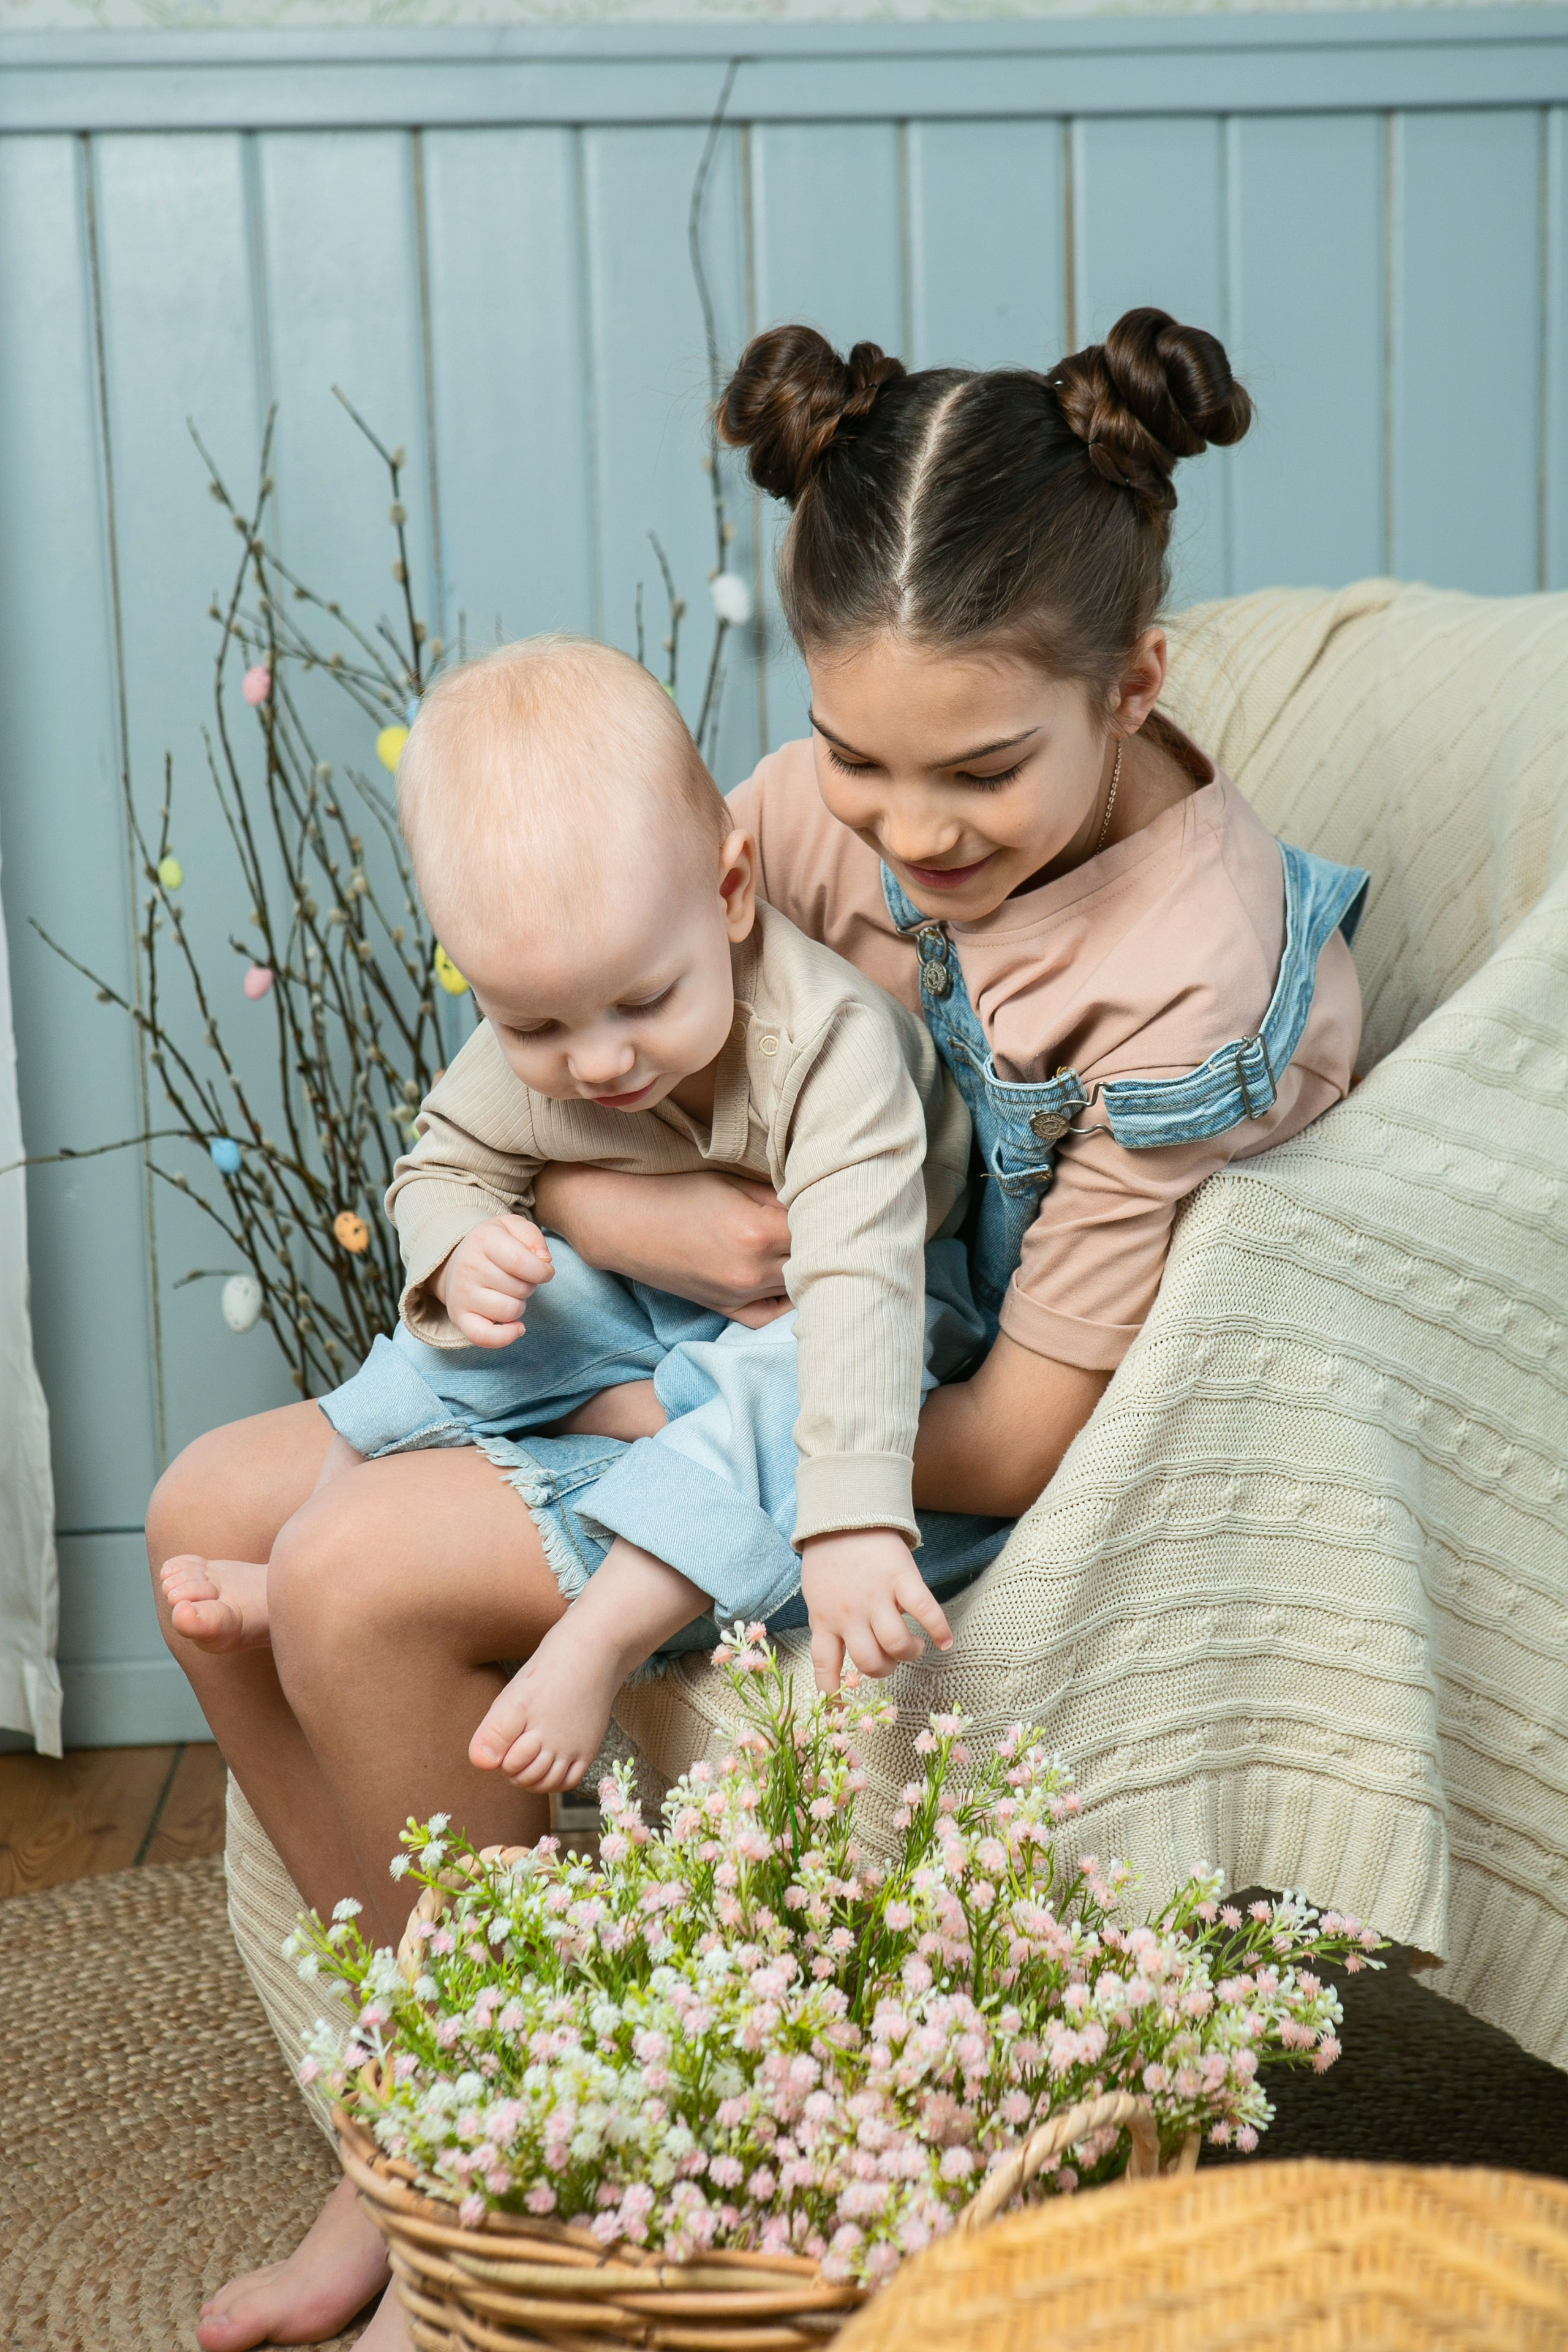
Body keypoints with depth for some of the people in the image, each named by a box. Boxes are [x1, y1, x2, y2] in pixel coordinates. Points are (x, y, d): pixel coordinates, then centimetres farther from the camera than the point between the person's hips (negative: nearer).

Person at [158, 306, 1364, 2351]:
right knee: (211, 1511, 0)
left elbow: (1023, 1446, -21)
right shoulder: (830, 805, -9)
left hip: (964, 1483, -8)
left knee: (359, 1573, -22)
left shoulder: (1208, 975, -27)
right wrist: (627, 1221, -22)